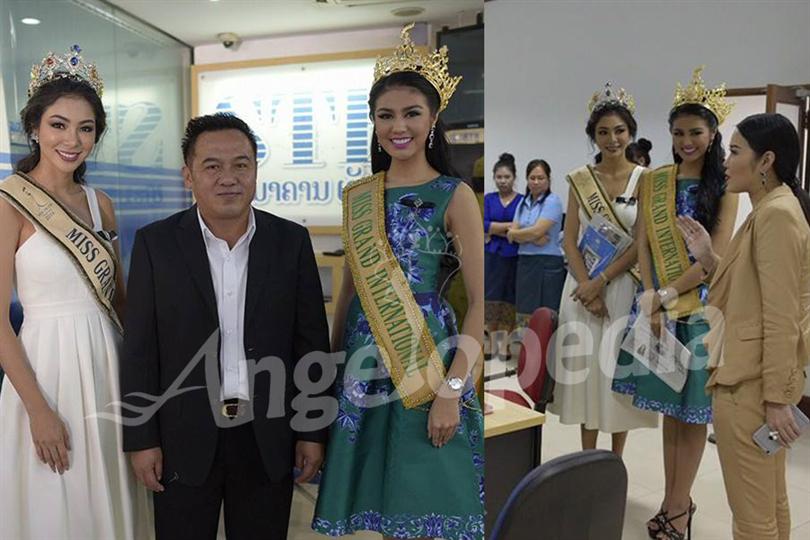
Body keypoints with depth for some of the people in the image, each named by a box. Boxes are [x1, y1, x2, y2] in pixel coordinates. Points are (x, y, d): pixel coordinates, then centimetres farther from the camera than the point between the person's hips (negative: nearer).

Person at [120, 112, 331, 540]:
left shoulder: (291, 241, -3)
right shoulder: (155, 243, -4)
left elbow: (312, 341, 0)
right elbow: (140, 349, -2)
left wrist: (312, 431, 0)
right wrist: (140, 439, -3)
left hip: (268, 436, 1)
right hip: (184, 438, 0)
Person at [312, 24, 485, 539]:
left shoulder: (454, 195, -5)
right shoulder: (357, 196, 9)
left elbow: (481, 301, -9)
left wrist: (452, 389, -16)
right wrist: (333, 361, 14)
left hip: (426, 362, -4)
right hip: (364, 366, 4)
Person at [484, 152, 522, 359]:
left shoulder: (523, 201, 0)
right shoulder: (489, 199, 8)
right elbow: (484, 225, -6)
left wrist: (496, 229, -12)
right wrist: (511, 226, -13)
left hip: (514, 257, -2)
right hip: (492, 255, 2)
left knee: (509, 300, 4)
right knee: (491, 299, 3)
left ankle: (504, 344, 12)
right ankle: (493, 343, 14)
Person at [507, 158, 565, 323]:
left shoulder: (553, 201, -6)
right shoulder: (523, 202, 14)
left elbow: (537, 231, -15)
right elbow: (512, 232, 4)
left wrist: (515, 233, 1)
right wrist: (533, 239, -14)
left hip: (548, 263, -6)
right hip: (524, 261, 6)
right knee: (524, 317, 9)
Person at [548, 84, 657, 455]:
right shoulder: (579, 180, 4)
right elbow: (569, 240, 0)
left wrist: (602, 281, -15)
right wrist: (587, 287, -11)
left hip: (625, 284, -1)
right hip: (584, 284, 2)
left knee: (618, 364, 4)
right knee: (585, 364, 5)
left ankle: (616, 461, 20)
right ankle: (587, 460, 20)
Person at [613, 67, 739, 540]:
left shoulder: (724, 184, -3)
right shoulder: (654, 181, 7)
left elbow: (716, 254, -10)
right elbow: (644, 245, 2)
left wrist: (667, 295, -13)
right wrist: (651, 299, -10)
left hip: (701, 306, -3)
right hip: (659, 305, 3)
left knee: (692, 407, 4)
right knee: (669, 403, 9)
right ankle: (678, 499, 22)